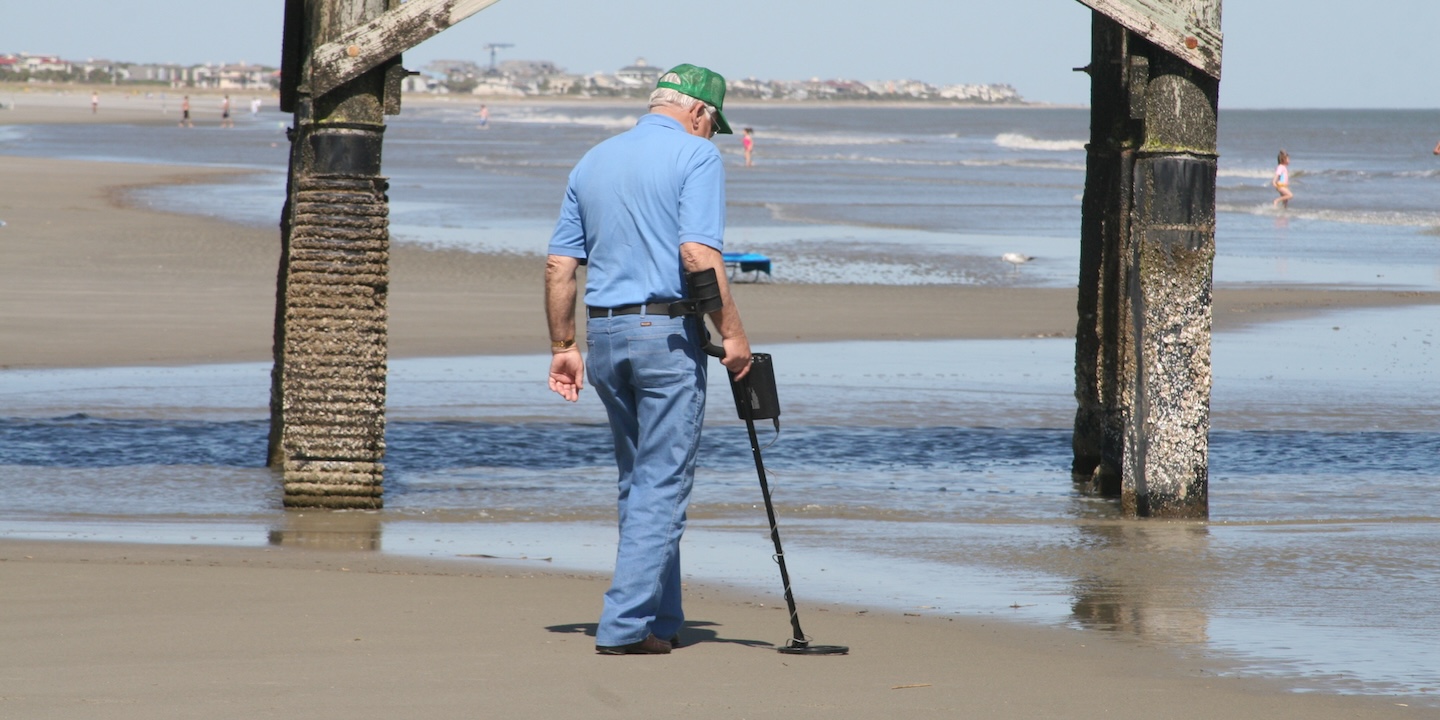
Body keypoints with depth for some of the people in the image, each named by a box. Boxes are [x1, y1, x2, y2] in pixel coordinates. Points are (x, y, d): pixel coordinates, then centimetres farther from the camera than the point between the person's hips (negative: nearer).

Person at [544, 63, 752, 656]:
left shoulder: (593, 162, 14)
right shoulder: (696, 155, -5)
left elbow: (559, 264, 12)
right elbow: (699, 253, -17)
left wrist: (563, 347, 16)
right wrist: (732, 333, -11)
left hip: (603, 334, 6)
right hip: (667, 331, -6)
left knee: (638, 480, 17)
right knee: (663, 483, -2)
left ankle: (662, 621, 22)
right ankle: (625, 624, -9)